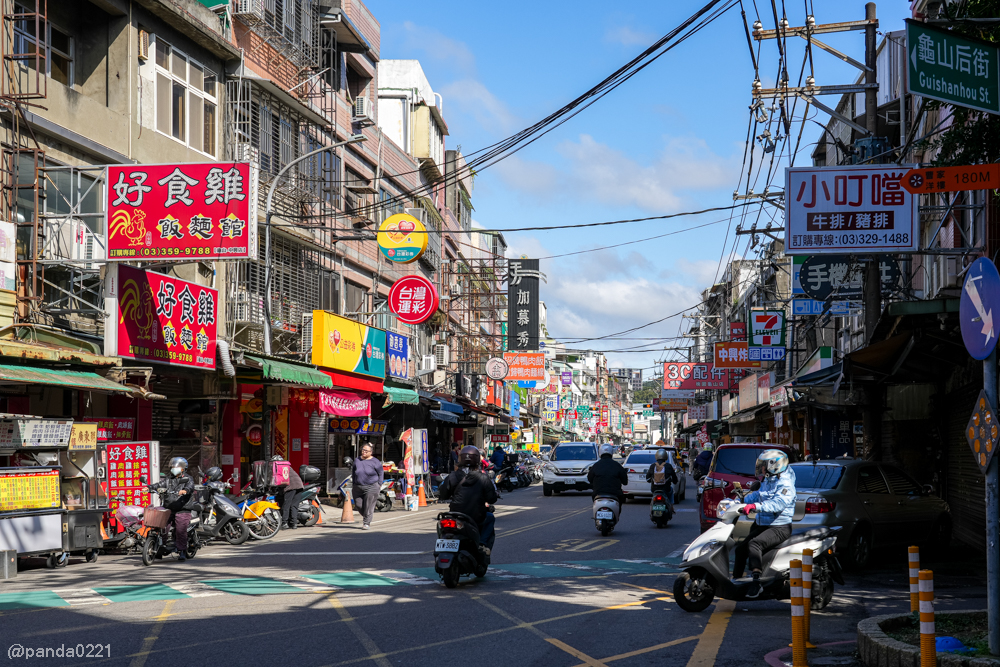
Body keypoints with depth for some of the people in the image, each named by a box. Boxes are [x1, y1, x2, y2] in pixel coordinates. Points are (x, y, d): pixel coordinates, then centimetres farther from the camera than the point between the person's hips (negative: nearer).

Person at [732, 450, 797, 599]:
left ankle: (756, 580, -38)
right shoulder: (767, 482, 16)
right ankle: (736, 579, 21)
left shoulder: (785, 484, -15)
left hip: (779, 528, -10)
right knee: (741, 549, 7)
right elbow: (758, 495, 34)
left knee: (754, 544, -33)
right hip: (762, 525, 10)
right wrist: (742, 500, 20)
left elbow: (779, 503, -33)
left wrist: (756, 506, -44)